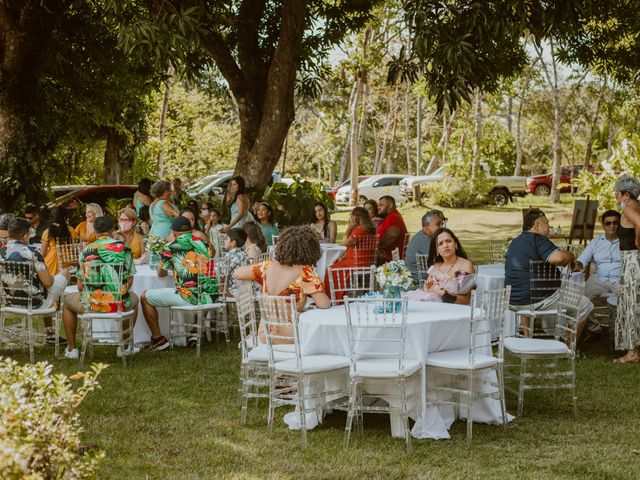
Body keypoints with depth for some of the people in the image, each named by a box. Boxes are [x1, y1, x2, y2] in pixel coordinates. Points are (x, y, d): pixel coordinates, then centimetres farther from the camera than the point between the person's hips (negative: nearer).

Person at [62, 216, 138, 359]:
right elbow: (129, 281, 5)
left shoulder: (86, 251, 0)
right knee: (134, 299, 37)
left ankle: (71, 348, 34)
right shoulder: (124, 248, 1)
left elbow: (80, 285, 4)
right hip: (120, 304, 1)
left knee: (68, 300, 32)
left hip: (91, 305, 0)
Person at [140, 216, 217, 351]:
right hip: (211, 297, 5)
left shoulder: (171, 247, -3)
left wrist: (170, 266, 34)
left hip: (190, 298, -5)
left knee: (145, 297, 11)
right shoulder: (202, 243, 11)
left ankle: (158, 339, 12)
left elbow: (160, 273, 12)